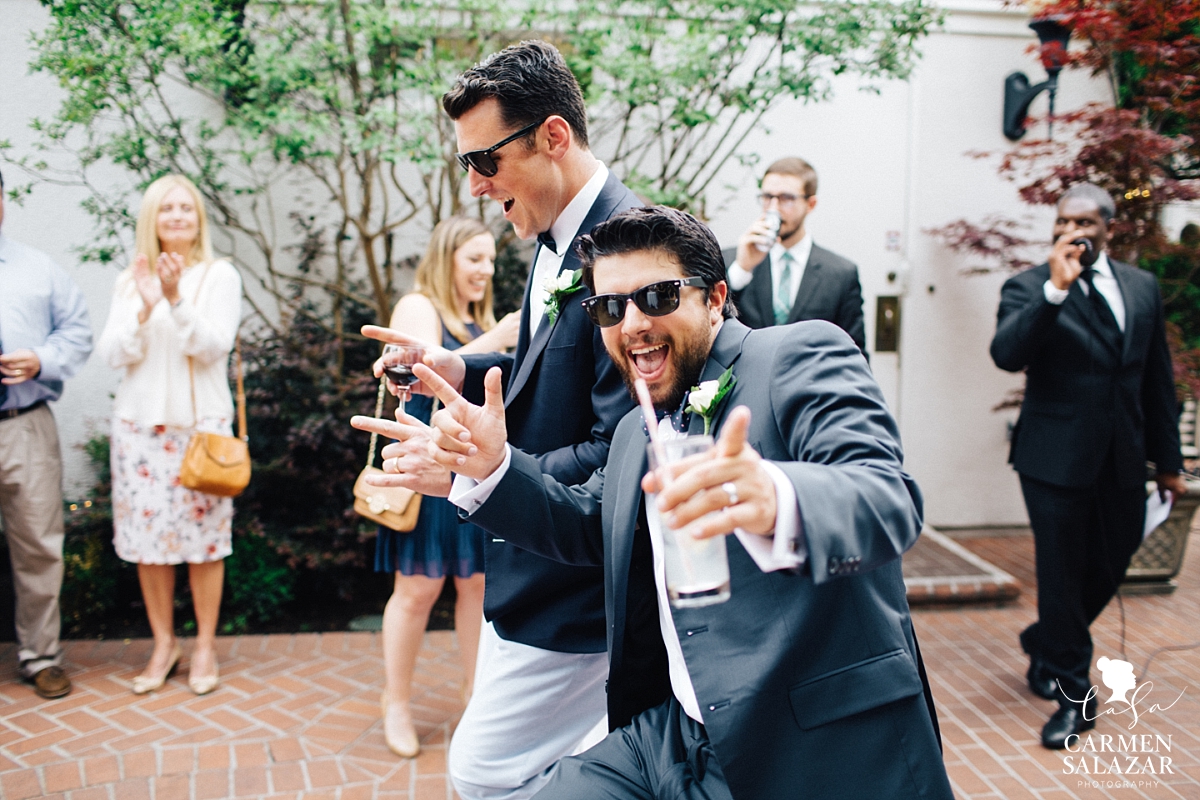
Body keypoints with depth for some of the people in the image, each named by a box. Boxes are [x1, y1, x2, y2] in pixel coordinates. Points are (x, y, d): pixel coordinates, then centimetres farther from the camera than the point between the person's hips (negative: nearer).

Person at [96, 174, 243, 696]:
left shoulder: (220, 276, 2)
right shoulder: (130, 281, 10)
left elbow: (214, 345, -10)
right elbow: (113, 353, 1)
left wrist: (177, 300, -23)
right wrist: (144, 308, -14)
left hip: (201, 422, -3)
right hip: (139, 423, 3)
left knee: (203, 537, -1)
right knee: (147, 535, 5)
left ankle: (205, 645, 13)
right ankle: (164, 643, 19)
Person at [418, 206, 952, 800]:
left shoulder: (800, 357, -9)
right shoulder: (636, 429, 16)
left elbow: (889, 499, -24)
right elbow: (586, 528, 24)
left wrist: (775, 501, -47)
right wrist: (491, 468, 6)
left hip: (819, 749, -6)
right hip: (669, 735, 6)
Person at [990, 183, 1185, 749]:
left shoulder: (1142, 287, 9)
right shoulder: (1028, 288, -6)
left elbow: (1157, 378, 13)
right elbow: (1006, 354, -24)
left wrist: (1168, 458, 15)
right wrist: (1056, 289, -31)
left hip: (1122, 457, 5)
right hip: (1057, 456, -5)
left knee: (1109, 565, 14)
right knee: (1062, 572, 3)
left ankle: (1044, 644, 40)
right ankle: (1071, 696, 18)